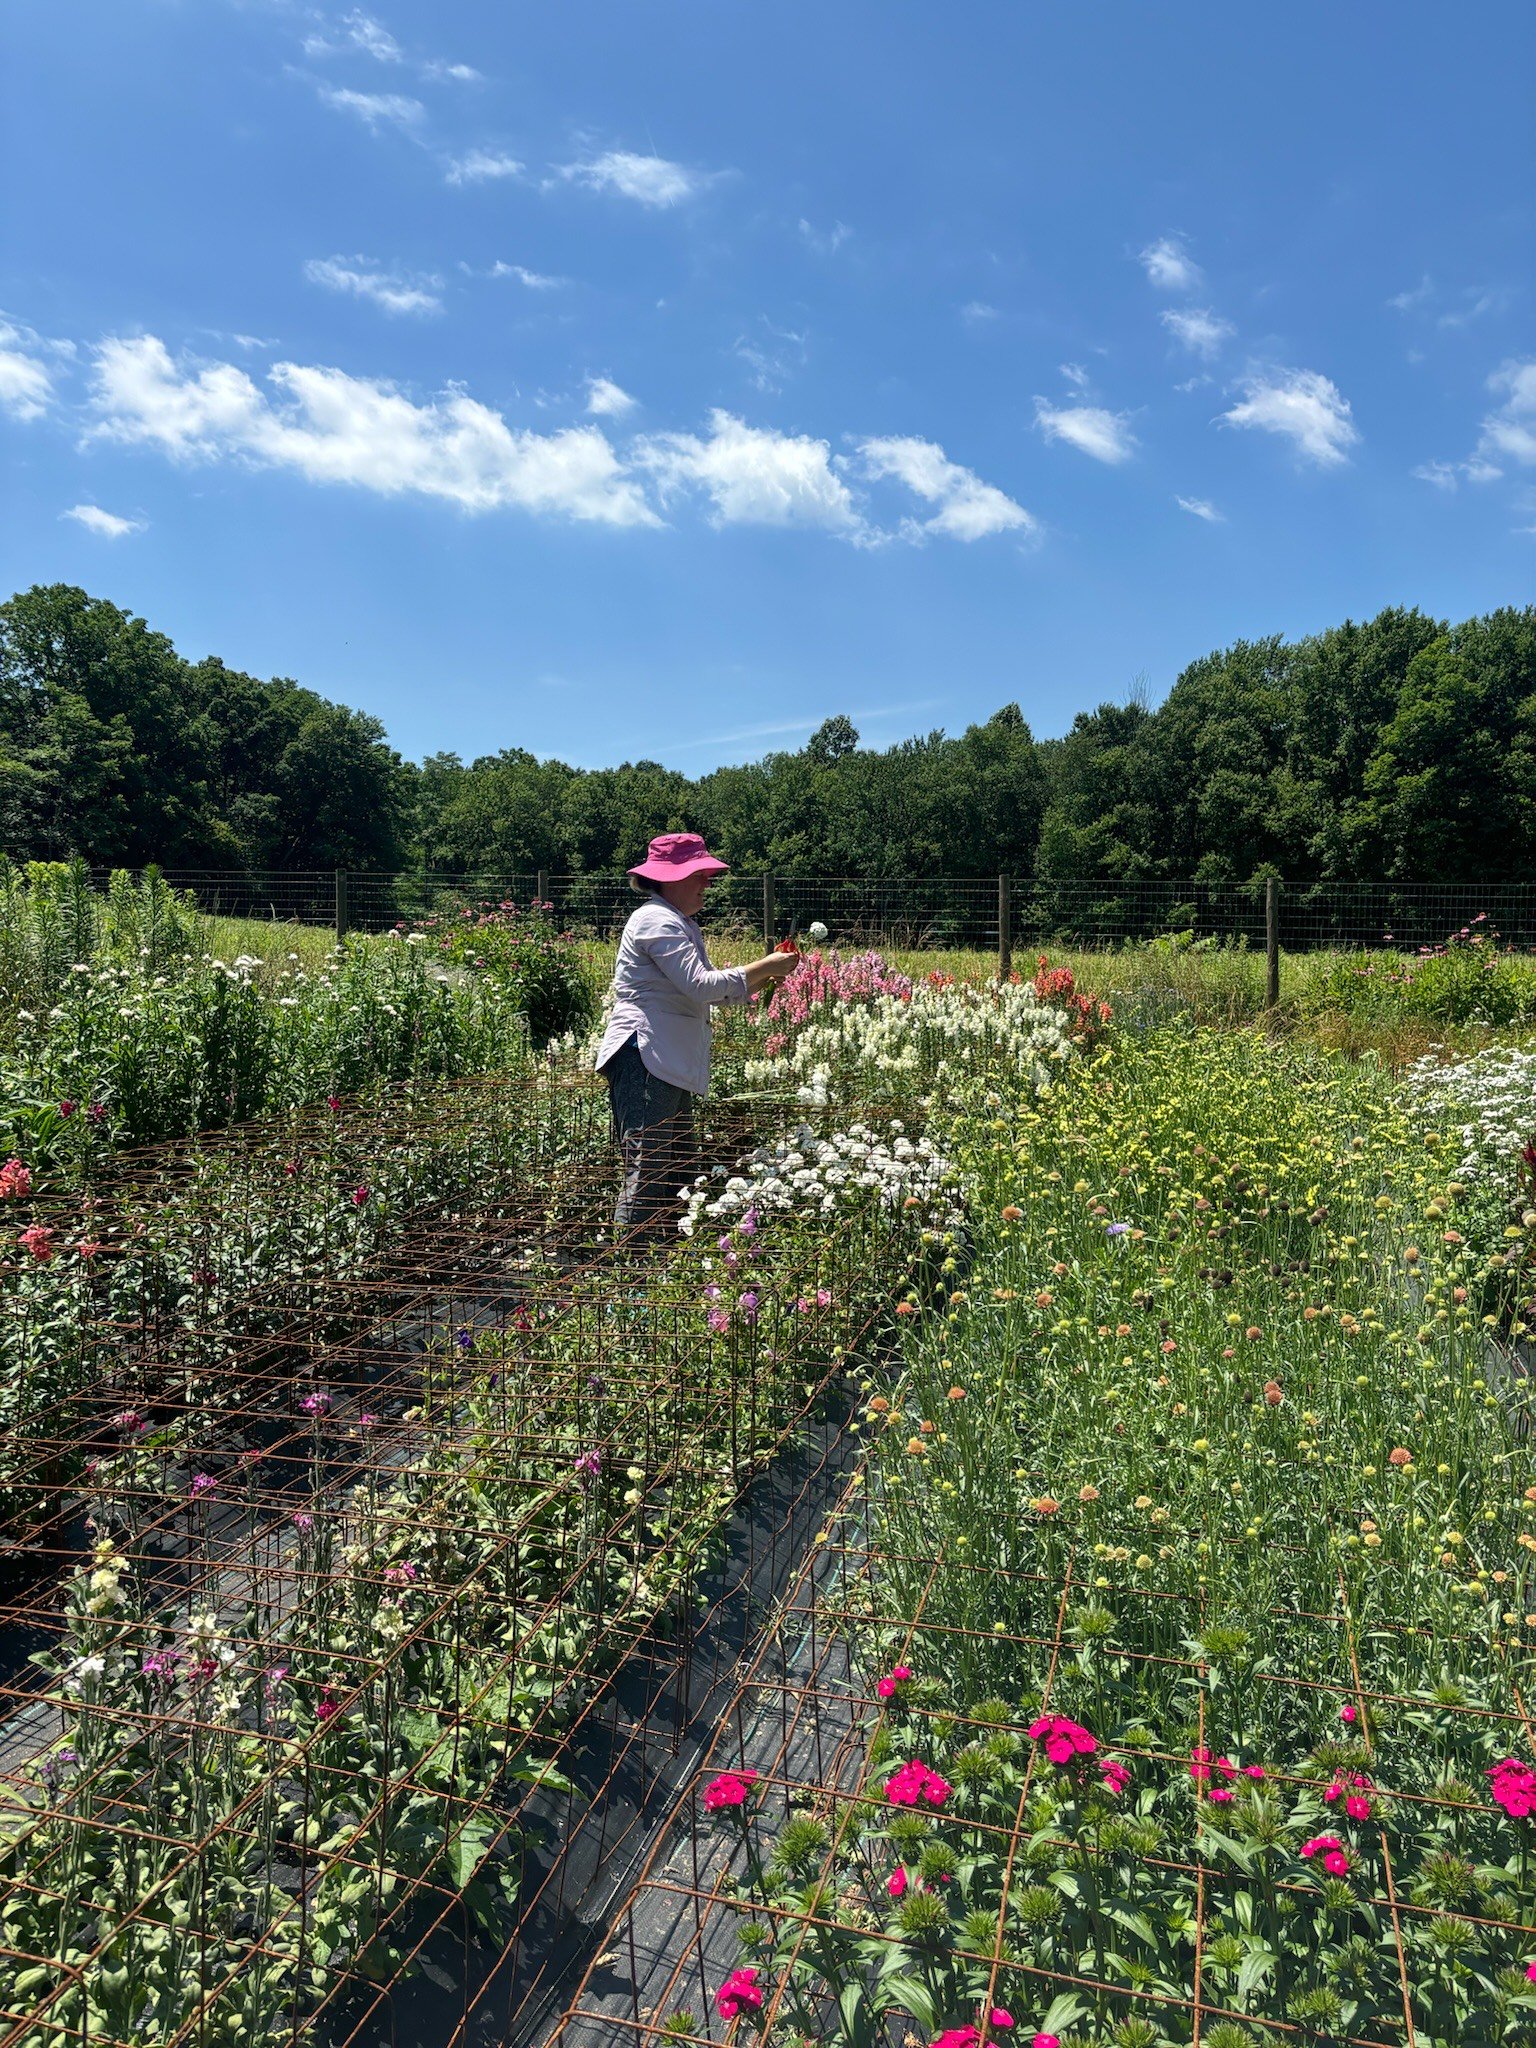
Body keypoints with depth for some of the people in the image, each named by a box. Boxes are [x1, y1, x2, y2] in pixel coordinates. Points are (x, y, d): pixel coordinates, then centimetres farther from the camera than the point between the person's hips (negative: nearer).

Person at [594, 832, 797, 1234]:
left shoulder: (682, 924, 23)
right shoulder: (656, 921, -11)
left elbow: (709, 990, 22)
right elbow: (701, 985, -20)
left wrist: (761, 979, 9)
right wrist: (763, 968, -12)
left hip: (670, 1065, 11)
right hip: (645, 1058, -11)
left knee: (681, 1175, 12)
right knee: (647, 1175, -11)